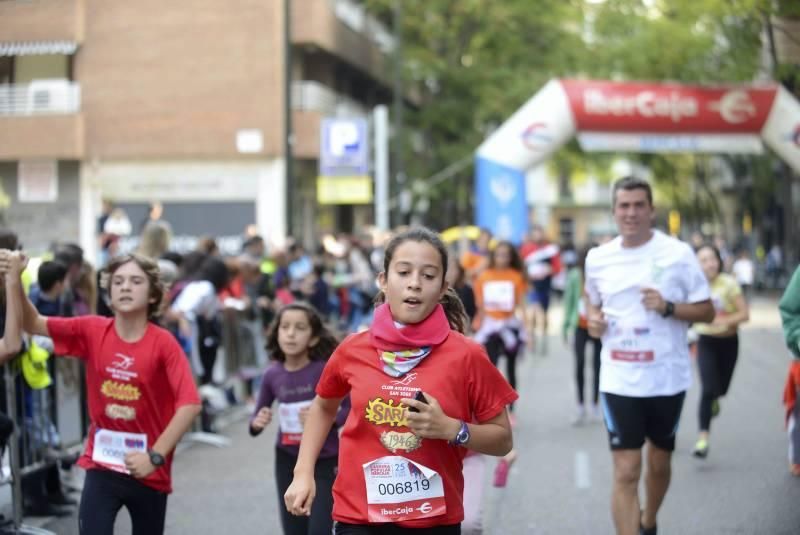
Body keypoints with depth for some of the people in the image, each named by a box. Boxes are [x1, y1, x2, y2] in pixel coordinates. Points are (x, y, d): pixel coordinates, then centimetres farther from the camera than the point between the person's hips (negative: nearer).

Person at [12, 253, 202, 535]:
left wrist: (156, 455, -27)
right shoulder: (92, 330, -5)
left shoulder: (164, 343, -15)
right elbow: (32, 323, -1)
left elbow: (190, 404, -22)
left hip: (149, 470, -1)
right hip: (101, 464, 1)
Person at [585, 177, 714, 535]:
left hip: (667, 378, 0)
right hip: (619, 381, 0)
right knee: (625, 472, -7)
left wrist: (668, 307, -20)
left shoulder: (678, 253, -7)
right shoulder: (597, 258, 2)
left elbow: (707, 311, -4)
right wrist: (593, 318, -3)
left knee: (659, 462, 18)